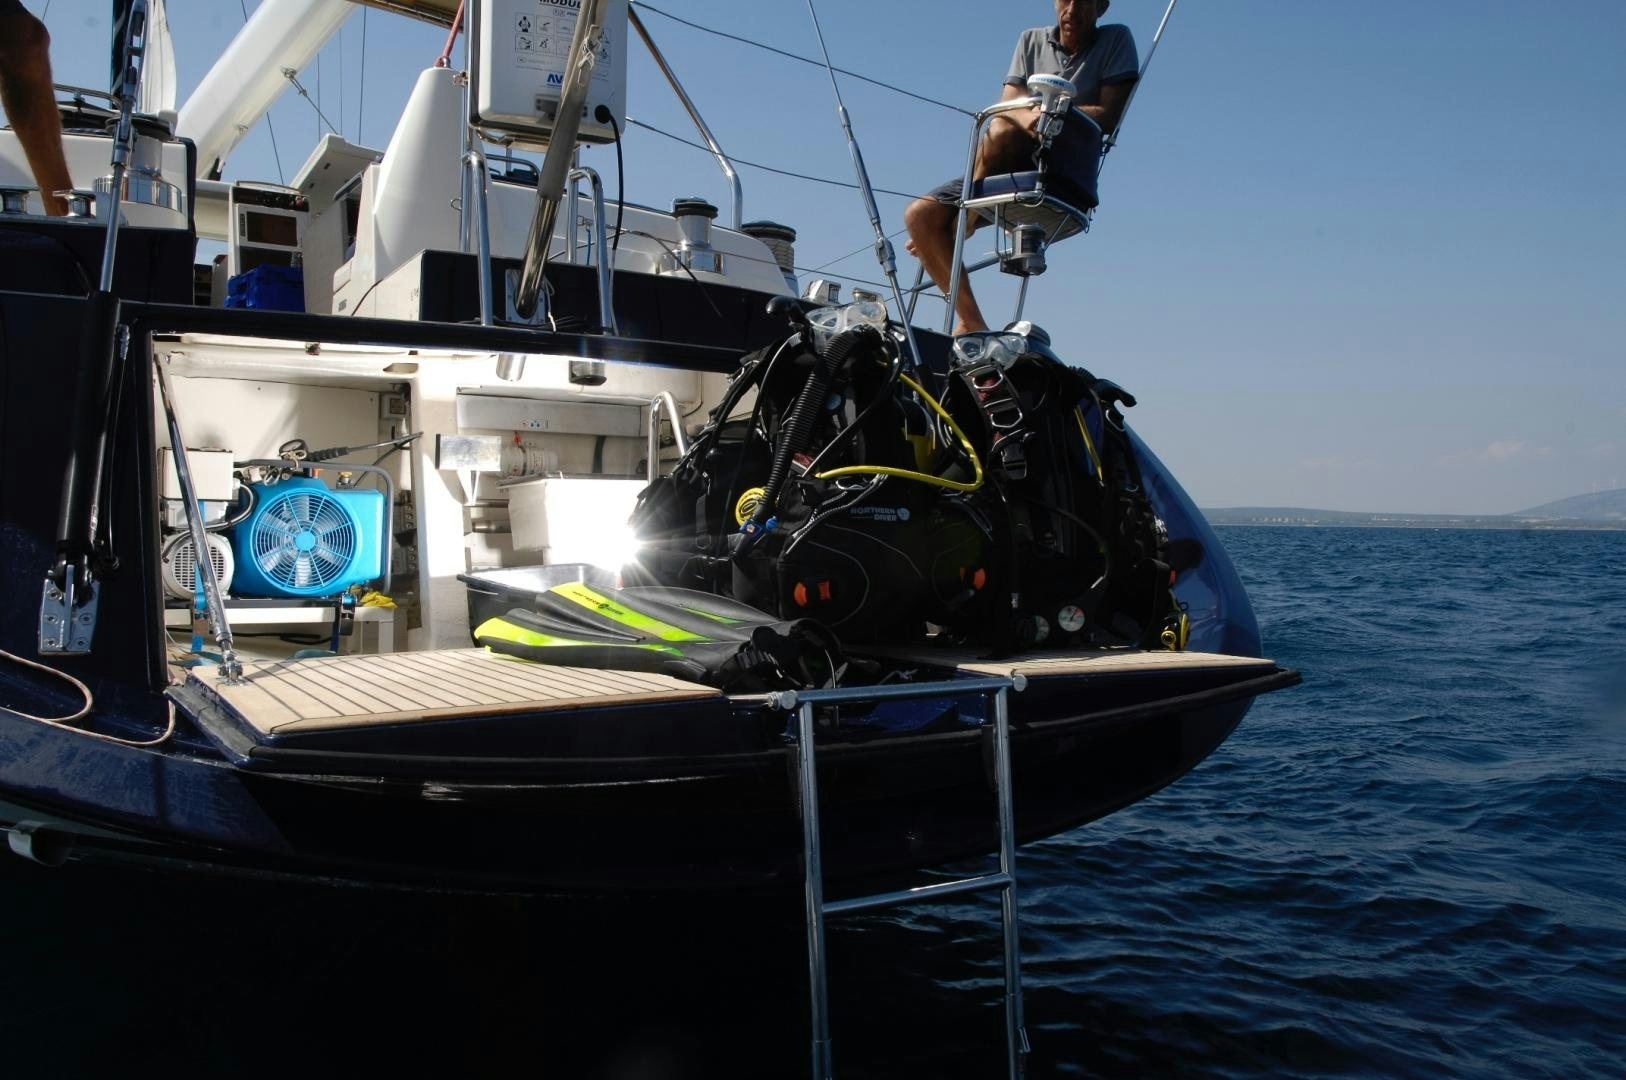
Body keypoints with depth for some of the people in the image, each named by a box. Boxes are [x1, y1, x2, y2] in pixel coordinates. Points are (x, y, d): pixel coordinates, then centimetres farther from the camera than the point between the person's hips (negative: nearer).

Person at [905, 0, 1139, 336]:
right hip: (1012, 174, 5)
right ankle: (971, 323, -10)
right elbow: (1007, 106, 2)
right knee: (919, 215, -12)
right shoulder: (1032, 40, 15)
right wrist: (1028, 114, -24)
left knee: (1003, 130, -34)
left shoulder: (1116, 40, 5)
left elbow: (1109, 116, -7)